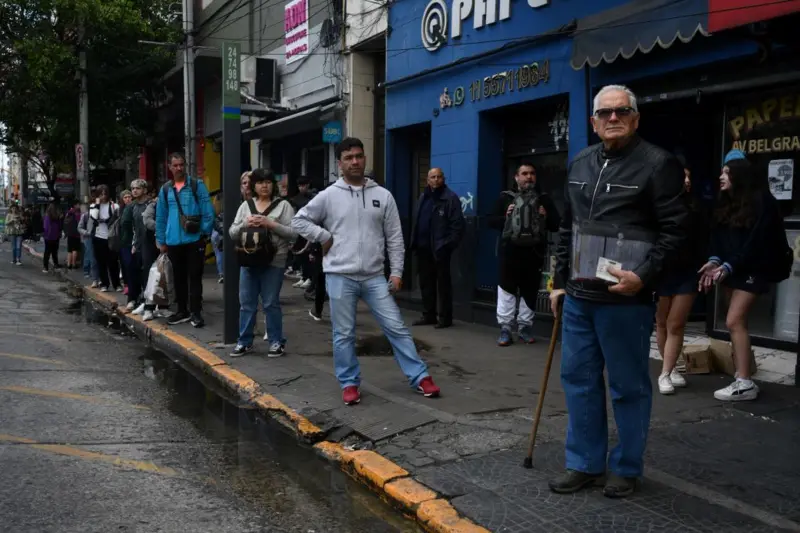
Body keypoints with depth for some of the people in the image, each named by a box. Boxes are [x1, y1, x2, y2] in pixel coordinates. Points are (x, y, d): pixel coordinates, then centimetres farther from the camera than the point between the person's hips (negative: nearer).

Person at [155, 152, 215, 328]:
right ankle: (182, 311, 23)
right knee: (179, 278, 13)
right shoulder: (166, 189, 8)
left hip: (194, 239, -4)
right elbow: (161, 216, 12)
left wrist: (204, 232, -9)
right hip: (173, 241, 4)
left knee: (194, 277, 1)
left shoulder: (197, 185, -3)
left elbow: (208, 211, -5)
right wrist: (161, 240, 10)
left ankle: (195, 312, 7)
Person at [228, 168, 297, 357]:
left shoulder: (283, 205, 1)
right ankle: (244, 341, 19)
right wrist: (245, 224, -10)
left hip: (273, 262, -4)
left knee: (271, 303, 1)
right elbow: (233, 233, 10)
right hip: (248, 261, 4)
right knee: (246, 303, 9)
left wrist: (270, 224, -17)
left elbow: (293, 232, -8)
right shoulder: (245, 205, 12)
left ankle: (277, 342, 13)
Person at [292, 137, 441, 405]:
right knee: (344, 334, 6)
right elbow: (299, 220, 6)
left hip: (374, 276, 1)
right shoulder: (328, 196, 0)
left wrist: (397, 271, 0)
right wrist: (325, 237, -3)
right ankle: (349, 383, 19)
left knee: (396, 327, 2)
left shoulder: (382, 196, 5)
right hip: (340, 276, -1)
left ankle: (420, 377, 11)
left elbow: (395, 238, 6)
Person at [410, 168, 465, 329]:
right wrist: (414, 241, 9)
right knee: (426, 283, 12)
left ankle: (445, 317, 8)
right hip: (423, 247, 7)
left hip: (440, 248, -7)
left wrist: (450, 244, -18)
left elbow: (457, 224, -12)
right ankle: (428, 315, 22)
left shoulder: (450, 198, -7)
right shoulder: (423, 197, 15)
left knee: (443, 283, 1)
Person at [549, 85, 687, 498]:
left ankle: (626, 469, 21)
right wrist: (560, 281, 16)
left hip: (626, 300, -6)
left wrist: (643, 277, -18)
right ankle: (585, 464, 25)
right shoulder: (579, 165, 13)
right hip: (579, 297, 6)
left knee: (628, 387, 5)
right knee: (578, 379, 11)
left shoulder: (658, 164, -6)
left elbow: (674, 231, -9)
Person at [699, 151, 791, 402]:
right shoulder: (725, 204, 11)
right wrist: (715, 261, -12)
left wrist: (727, 267, -23)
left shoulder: (762, 202, -12)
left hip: (754, 268, -7)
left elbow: (756, 243, -18)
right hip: (732, 267, 8)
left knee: (734, 322, -13)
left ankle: (744, 383, -10)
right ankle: (742, 378, 12)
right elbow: (718, 237, 6)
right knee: (737, 322, 7)